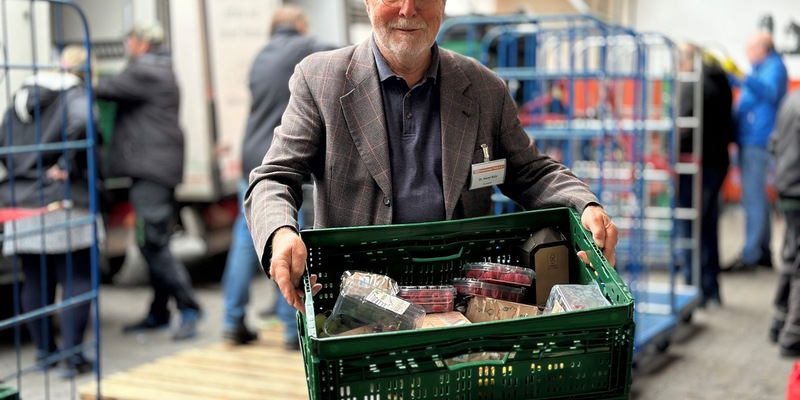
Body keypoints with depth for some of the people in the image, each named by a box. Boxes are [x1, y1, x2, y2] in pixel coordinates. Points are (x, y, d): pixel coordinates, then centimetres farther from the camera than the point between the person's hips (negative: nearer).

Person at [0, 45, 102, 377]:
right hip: (63, 203, -6)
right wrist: (67, 165, -17)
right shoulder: (76, 95, -5)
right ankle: (72, 357, -1)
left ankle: (44, 350, 21)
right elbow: (82, 120, -26)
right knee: (76, 279, 0)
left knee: (35, 281, 12)